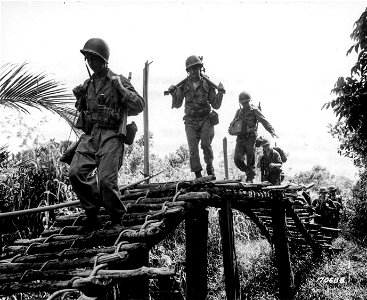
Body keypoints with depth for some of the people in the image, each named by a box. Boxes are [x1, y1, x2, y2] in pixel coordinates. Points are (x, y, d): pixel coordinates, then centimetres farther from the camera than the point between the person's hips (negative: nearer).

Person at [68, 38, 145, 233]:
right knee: (75, 172, -12)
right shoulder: (87, 84, 18)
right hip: (89, 136, 6)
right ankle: (92, 215, 5)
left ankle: (117, 219, 11)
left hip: (111, 136, -5)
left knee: (106, 180, -14)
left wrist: (121, 89, -13)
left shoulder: (118, 81, 1)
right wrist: (79, 97, 13)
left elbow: (139, 106, -4)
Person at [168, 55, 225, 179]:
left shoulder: (208, 84, -3)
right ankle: (198, 175, 4)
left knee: (206, 144, -15)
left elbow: (216, 106, -1)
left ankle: (210, 167, 11)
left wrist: (220, 93, -17)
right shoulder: (184, 85, 1)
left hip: (206, 119, -1)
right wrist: (173, 93, -10)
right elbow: (177, 105, 7)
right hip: (191, 121, 1)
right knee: (193, 148, -6)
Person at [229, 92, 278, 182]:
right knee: (237, 160, 2)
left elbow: (264, 121, -11)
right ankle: (250, 173, 23)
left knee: (250, 160, -3)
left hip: (250, 138, -5)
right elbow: (232, 124, 23)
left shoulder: (254, 110, -1)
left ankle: (250, 178, 8)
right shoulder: (239, 112, 14)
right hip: (240, 139, 5)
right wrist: (231, 129, 0)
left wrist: (272, 131, -25)